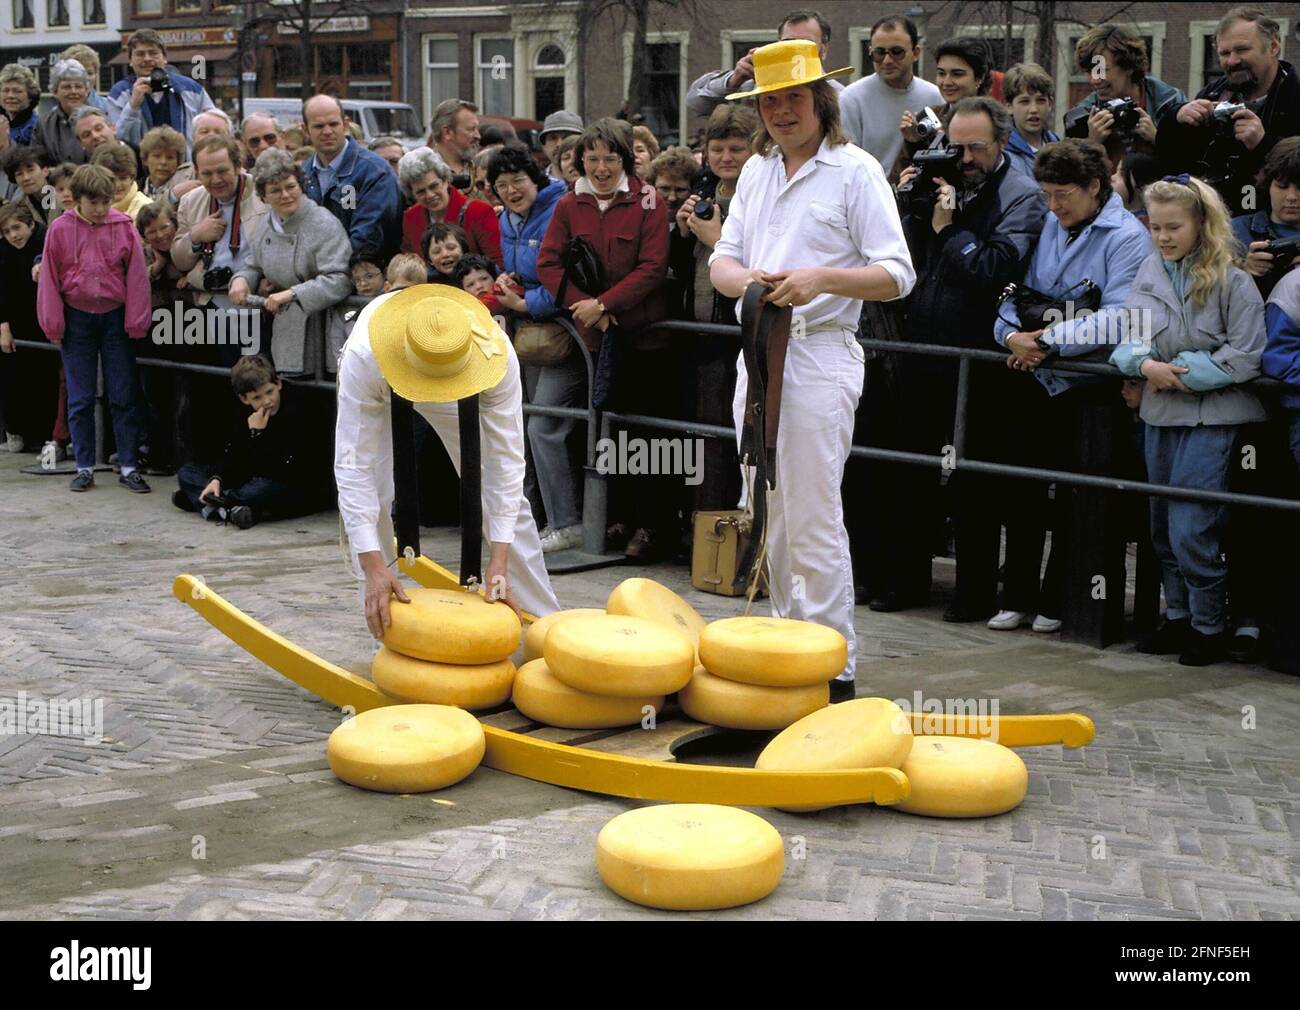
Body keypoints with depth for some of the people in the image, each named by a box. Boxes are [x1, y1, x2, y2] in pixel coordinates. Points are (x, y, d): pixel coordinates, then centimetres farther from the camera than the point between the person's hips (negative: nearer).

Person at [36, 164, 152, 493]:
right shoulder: (60, 229, -5)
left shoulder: (124, 227, -5)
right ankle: (84, 468, 13)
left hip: (115, 317, 0)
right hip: (77, 319, 0)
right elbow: (49, 279, 0)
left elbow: (137, 276, -2)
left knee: (123, 396, 3)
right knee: (80, 398, 5)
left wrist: (136, 323, -4)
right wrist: (54, 326, 0)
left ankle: (128, 467, 9)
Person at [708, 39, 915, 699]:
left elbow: (897, 275, -8)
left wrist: (821, 279, -23)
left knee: (814, 520, -8)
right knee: (769, 516, 11)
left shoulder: (855, 170, -3)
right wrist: (742, 279, -9)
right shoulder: (757, 170, 16)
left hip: (820, 354, -7)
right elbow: (722, 258, 15)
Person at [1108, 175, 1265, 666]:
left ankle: (1210, 627, 6)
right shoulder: (1149, 270, 6)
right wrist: (1145, 365, -14)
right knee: (1163, 526, 15)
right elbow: (1128, 336, 7)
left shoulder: (1231, 280, -10)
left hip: (1212, 415, -6)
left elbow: (1245, 356, -13)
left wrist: (1183, 374, -14)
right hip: (1161, 413, 6)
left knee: (1191, 529, -9)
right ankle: (1178, 616, 30)